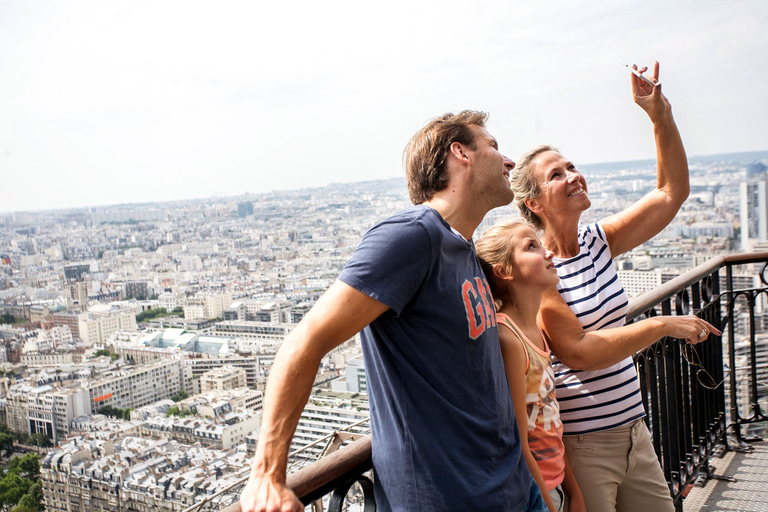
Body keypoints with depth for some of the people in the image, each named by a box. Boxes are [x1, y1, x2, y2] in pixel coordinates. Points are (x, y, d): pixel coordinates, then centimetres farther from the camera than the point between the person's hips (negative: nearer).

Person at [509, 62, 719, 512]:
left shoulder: (598, 242, 5)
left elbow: (672, 192, 5)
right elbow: (577, 352, -21)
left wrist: (661, 114, -4)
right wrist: (663, 325, -18)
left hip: (633, 431, 7)